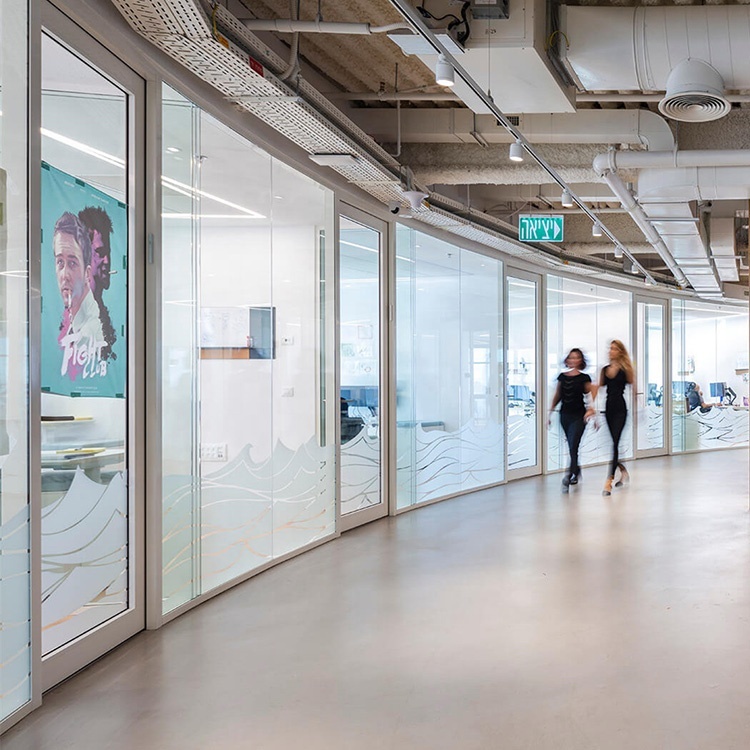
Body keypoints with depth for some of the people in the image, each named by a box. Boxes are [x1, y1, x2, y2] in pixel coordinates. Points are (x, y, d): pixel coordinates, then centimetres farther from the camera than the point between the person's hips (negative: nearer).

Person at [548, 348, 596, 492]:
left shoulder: (584, 378, -4)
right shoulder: (562, 377, 8)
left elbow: (590, 395, -6)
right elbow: (557, 396, 14)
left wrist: (590, 409, -23)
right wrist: (550, 412, 13)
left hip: (578, 416, -5)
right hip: (565, 415, 5)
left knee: (573, 446, -13)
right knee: (571, 447, 16)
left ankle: (569, 476, -17)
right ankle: (576, 470, 33)